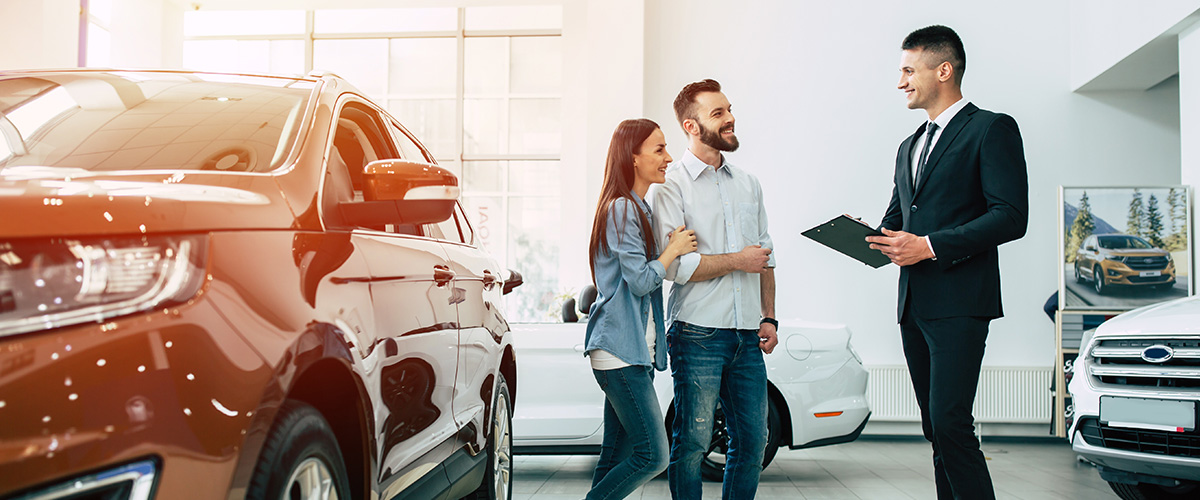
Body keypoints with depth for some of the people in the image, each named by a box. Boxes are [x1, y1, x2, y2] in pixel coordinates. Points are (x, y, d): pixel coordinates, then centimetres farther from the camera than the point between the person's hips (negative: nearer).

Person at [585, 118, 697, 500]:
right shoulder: (621, 209, -11)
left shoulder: (639, 209, 20)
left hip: (637, 350, 10)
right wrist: (674, 249, -2)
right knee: (653, 455, -10)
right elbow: (641, 280, -14)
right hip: (620, 349, -10)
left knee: (617, 456, 10)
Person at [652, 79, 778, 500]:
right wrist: (737, 261, -7)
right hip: (698, 335, -6)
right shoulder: (672, 185, -3)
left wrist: (768, 318, 11)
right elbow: (673, 265, -13)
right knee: (693, 441, -1)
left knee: (753, 440, 8)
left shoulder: (748, 185, 16)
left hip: (747, 337, 6)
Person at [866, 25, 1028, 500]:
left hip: (959, 302, -8)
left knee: (950, 424, -15)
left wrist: (929, 246, -17)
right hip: (913, 303, 8)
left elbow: (1011, 217, -12)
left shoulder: (992, 129, -2)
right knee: (936, 428, 10)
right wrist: (870, 239, 1)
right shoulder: (910, 146, 22)